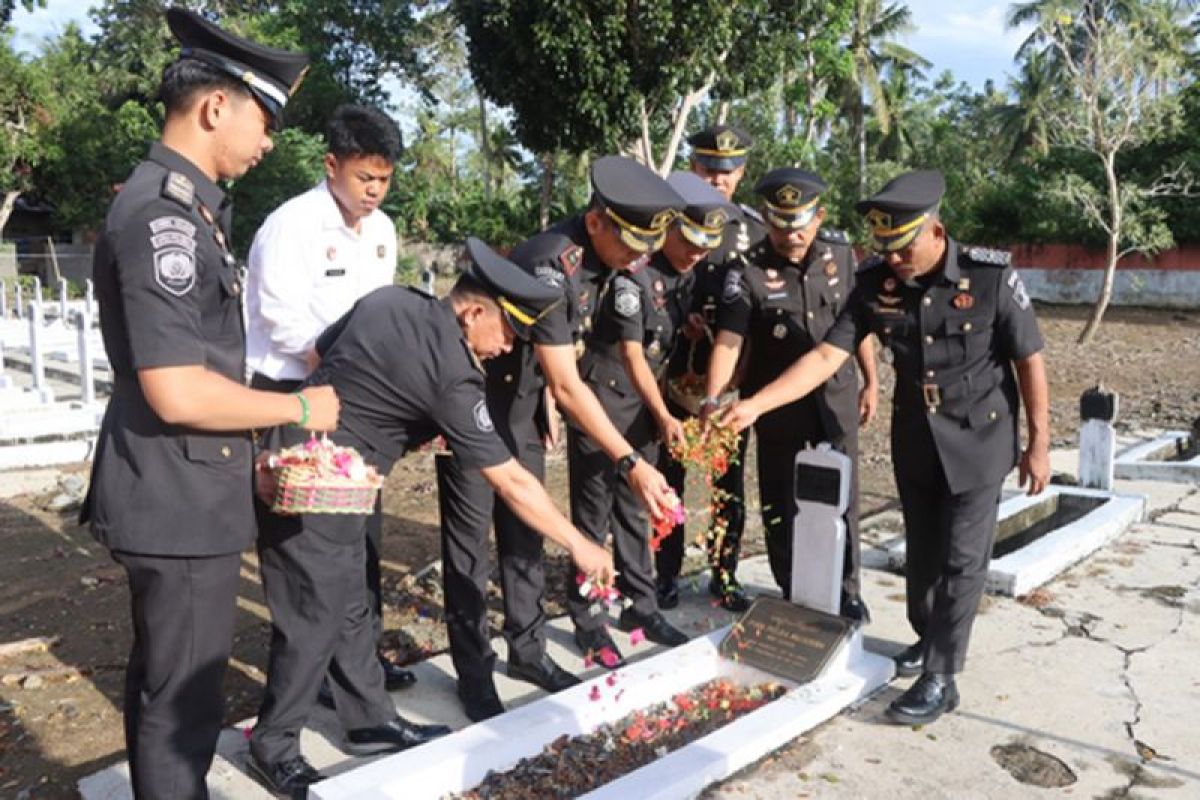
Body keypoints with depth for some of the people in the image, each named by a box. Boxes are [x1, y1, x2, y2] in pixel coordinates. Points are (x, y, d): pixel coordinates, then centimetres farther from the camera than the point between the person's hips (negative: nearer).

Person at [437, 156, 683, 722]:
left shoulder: (596, 258, -3)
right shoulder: (550, 267, -30)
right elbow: (568, 385, -32)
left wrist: (546, 402, 6)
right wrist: (631, 464, -33)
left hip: (520, 403, 8)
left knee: (523, 531, 13)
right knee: (469, 538, 1)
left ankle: (527, 650, 25)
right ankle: (474, 673, 12)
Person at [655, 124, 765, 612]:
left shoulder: (756, 227, 6)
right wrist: (680, 319, -14)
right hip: (674, 374, -2)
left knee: (731, 480, 9)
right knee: (668, 477, 8)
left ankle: (724, 577, 24)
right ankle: (666, 576, 22)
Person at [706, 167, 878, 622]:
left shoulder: (840, 253, -4)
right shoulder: (749, 272, -17)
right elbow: (728, 342, -24)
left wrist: (871, 381, 10)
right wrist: (713, 402, -37)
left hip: (837, 398, 3)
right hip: (777, 407, -3)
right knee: (781, 504, 9)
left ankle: (846, 589, 32)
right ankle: (792, 593, 29)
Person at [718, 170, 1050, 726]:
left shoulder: (991, 277, -19)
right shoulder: (876, 284, -12)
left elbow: (1029, 361, -10)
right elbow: (826, 356, -16)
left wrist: (1038, 444, -7)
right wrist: (755, 404, -27)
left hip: (979, 440, -3)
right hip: (914, 439, 4)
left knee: (961, 559, -1)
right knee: (921, 551, 16)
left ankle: (939, 678, 9)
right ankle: (928, 639, 38)